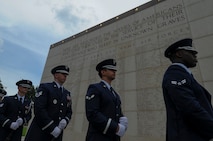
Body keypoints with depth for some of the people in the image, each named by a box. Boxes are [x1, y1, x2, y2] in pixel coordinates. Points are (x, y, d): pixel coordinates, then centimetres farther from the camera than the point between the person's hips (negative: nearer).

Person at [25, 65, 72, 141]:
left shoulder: (67, 93, 12)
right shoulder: (44, 87, -4)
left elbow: (69, 112, 13)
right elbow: (39, 109, -15)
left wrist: (65, 121, -9)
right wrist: (52, 128, -17)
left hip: (57, 134, 5)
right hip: (40, 133, -5)